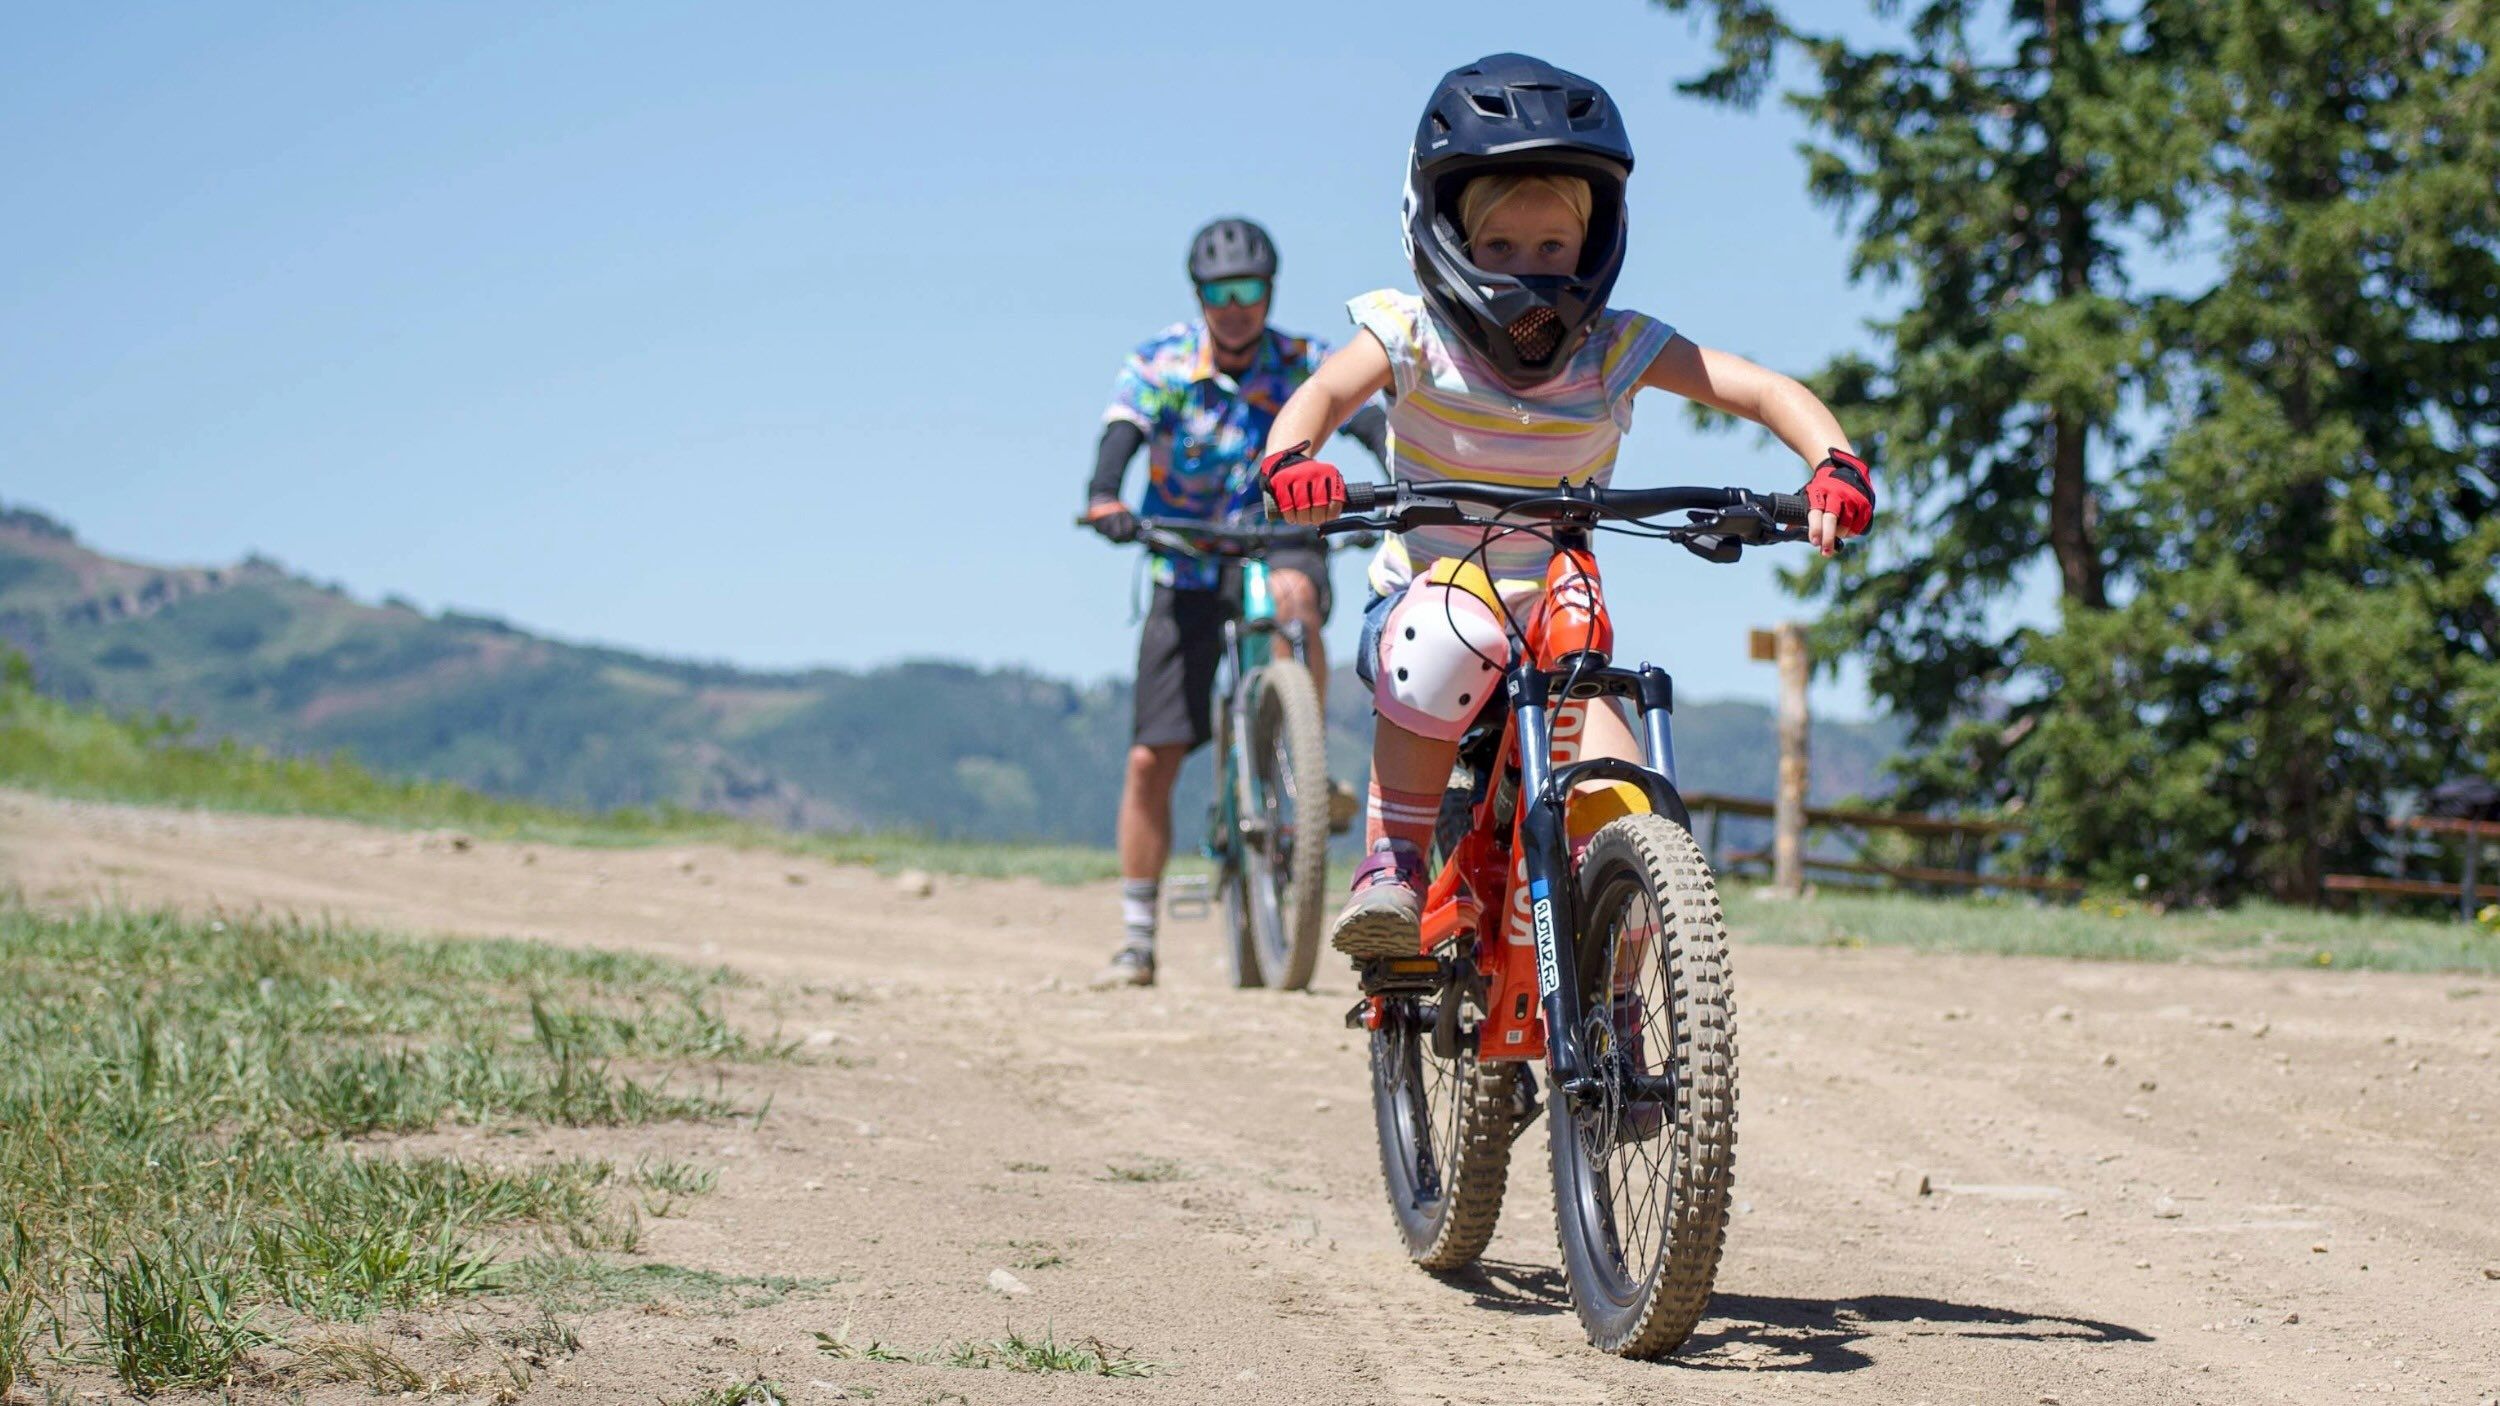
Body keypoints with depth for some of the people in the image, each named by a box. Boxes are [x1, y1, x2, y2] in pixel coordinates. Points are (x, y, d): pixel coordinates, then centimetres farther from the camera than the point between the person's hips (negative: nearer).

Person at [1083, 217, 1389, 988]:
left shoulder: (1303, 363, -9)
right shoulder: (1159, 365, -10)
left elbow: (1371, 424, -23)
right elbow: (1121, 434, -26)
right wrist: (1104, 499, -48)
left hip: (1282, 539, -1)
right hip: (1190, 567, 1)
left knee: (1293, 592, -40)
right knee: (1151, 757, -4)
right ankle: (1136, 938, 7)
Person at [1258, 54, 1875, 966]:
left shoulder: (1615, 351, -10)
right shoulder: (1414, 339, -12)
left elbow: (1767, 392, -16)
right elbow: (1321, 394, -28)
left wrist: (1834, 466, -36)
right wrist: (1291, 459, -51)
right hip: (1421, 605, -2)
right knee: (1455, 625, -39)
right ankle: (1391, 864, -26)